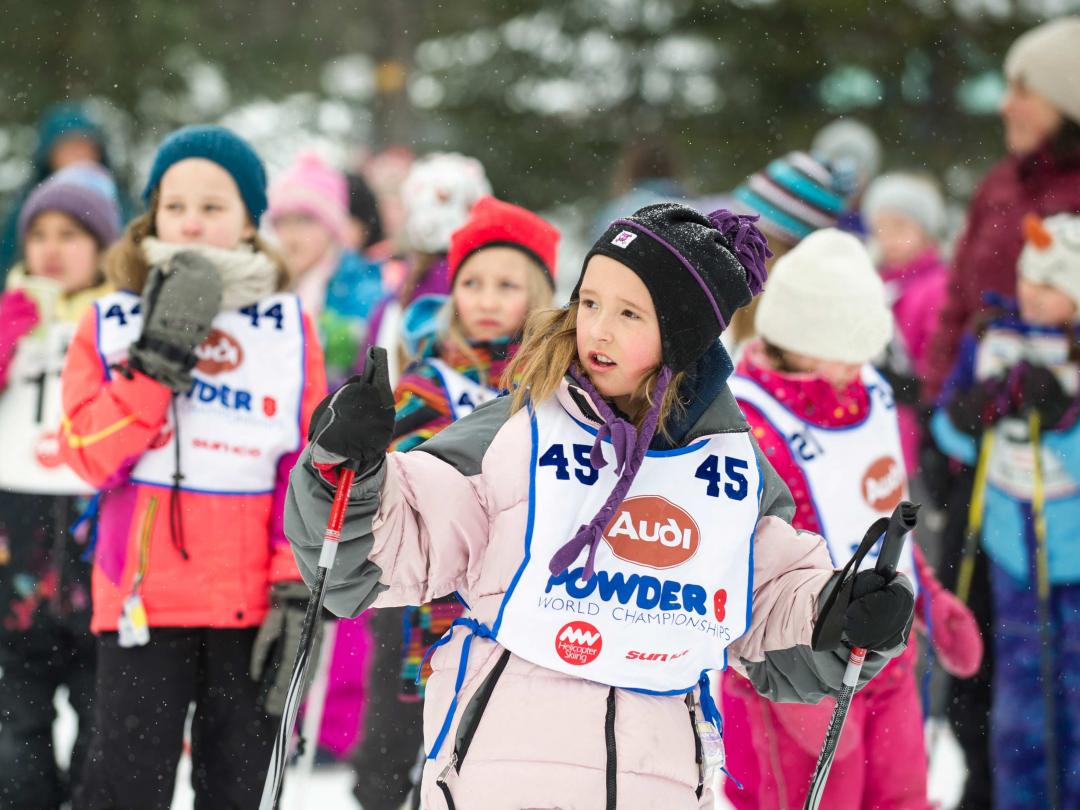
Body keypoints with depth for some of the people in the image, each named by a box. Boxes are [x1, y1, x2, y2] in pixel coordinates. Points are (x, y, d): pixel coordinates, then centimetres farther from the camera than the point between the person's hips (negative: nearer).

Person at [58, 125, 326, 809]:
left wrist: (297, 587, -5)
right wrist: (158, 357, -16)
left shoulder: (289, 329, 7)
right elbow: (94, 454, -9)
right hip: (145, 596, -1)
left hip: (253, 605, 2)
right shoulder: (112, 323, 5)